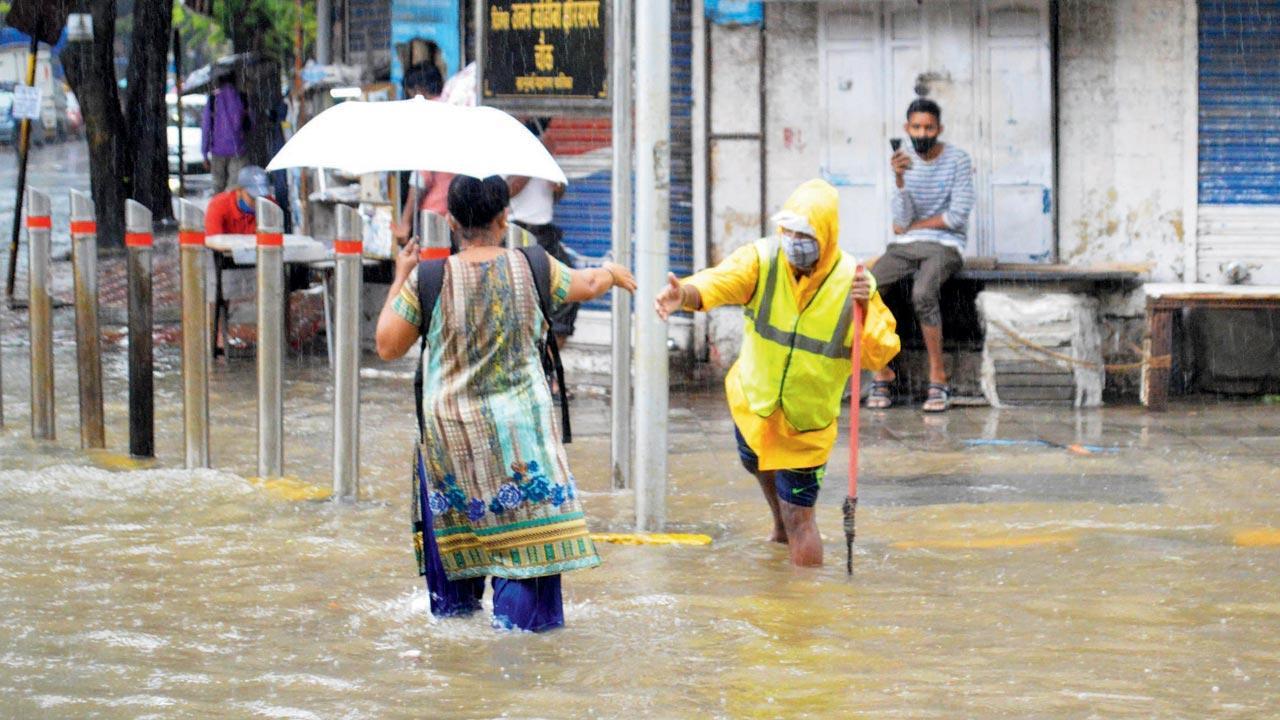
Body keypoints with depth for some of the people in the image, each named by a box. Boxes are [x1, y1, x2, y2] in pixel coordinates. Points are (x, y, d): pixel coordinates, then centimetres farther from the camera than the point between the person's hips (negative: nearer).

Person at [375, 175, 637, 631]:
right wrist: (611, 274, 35)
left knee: (452, 509, 20)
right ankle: (519, 610, -1)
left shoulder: (427, 279, -12)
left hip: (449, 427, 1)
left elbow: (388, 346, -4)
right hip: (519, 421, -1)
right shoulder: (532, 268, -7)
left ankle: (453, 601, 33)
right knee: (528, 515, 6)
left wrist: (400, 281, 8)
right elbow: (585, 286, 12)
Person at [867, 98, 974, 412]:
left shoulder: (958, 160, -4)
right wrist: (899, 180, -20)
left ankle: (938, 379, -24)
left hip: (944, 247, -4)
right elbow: (902, 220, -4)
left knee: (922, 294, -35)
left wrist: (913, 226, -2)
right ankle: (882, 375, -12)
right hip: (904, 247, 4)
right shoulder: (904, 160, 5)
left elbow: (958, 215, -11)